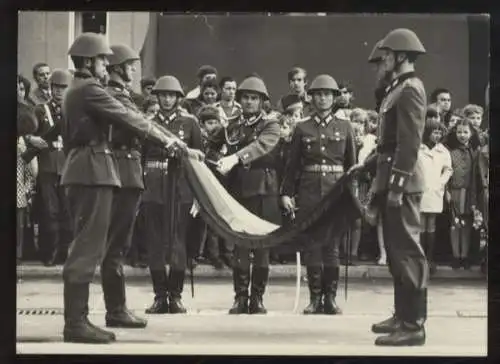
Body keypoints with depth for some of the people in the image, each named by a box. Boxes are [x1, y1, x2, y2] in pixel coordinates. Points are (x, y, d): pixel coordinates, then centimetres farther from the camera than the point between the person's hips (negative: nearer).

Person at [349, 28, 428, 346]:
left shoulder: (410, 89, -12)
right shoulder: (398, 88, 18)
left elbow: (410, 143, -19)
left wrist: (397, 184, -22)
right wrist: (368, 165, 22)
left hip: (402, 182, -10)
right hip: (391, 179, 10)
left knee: (407, 251, -9)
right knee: (396, 251, 14)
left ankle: (414, 325, -6)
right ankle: (403, 315, 23)